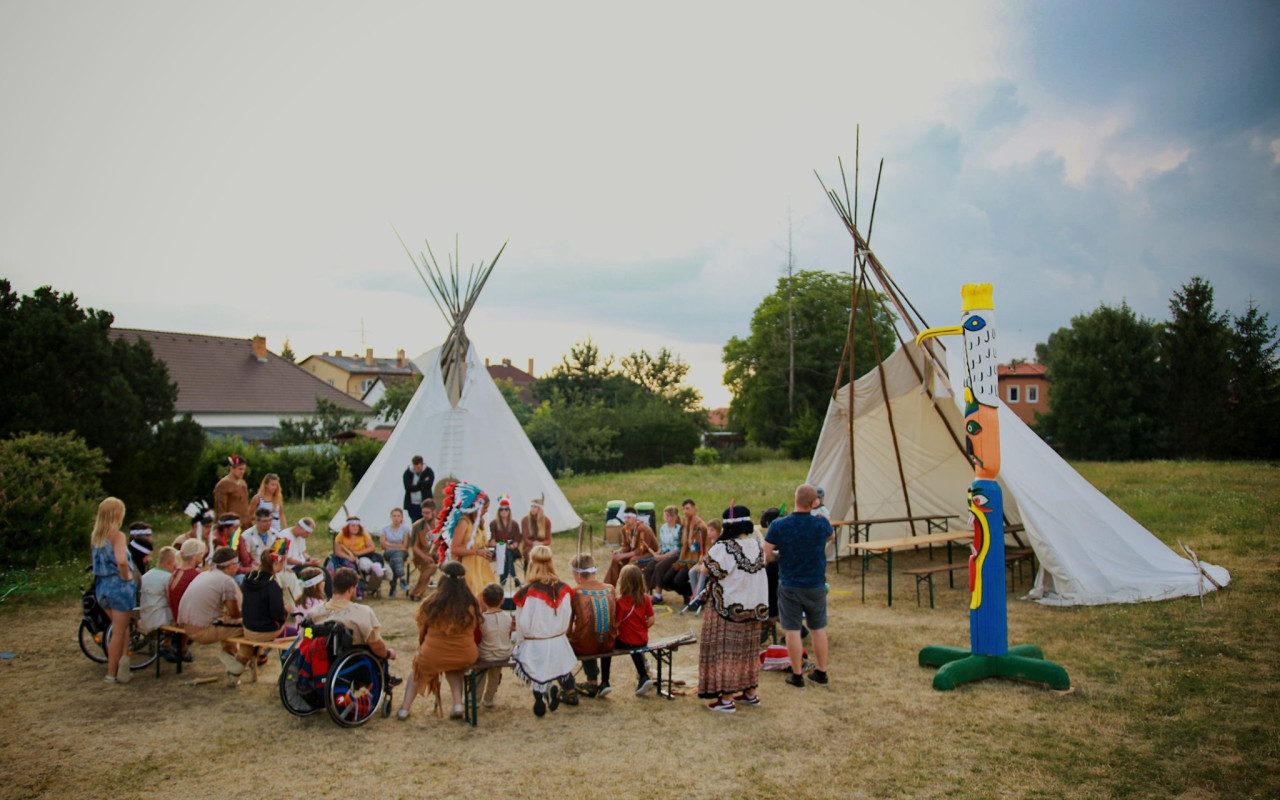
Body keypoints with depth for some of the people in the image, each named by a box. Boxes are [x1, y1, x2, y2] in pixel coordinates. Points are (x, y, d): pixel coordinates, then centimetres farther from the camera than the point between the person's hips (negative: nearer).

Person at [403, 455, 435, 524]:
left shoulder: (428, 472, -3)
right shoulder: (407, 473, 1)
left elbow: (429, 484, -19)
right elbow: (408, 487, -13)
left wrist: (416, 484, -11)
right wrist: (422, 484, -15)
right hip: (412, 505, 2)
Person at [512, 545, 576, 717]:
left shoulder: (526, 592, -17)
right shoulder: (563, 590, -6)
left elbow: (522, 625, -9)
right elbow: (567, 620, 4)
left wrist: (519, 643, 9)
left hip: (535, 646, -3)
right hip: (559, 644, 3)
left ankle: (541, 692, -11)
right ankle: (557, 682, -9)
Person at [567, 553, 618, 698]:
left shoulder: (574, 592, -10)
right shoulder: (610, 589, 1)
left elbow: (568, 628, -6)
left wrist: (571, 632, 16)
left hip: (584, 647, -4)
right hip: (609, 645, 4)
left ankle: (592, 682, 25)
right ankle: (604, 682, 32)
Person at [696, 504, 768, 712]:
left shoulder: (724, 548, -21)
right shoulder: (756, 545, 1)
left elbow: (709, 570, -20)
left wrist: (701, 566, 4)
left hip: (727, 608, -7)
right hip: (752, 607, 7)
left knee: (725, 650, 1)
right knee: (747, 649, 17)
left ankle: (727, 698, 4)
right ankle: (750, 693, 26)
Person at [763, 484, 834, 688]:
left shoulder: (779, 526, -15)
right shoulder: (821, 523, -10)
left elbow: (765, 553, -9)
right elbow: (831, 536, 14)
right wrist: (824, 516, 13)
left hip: (789, 585, -2)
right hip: (816, 585, 2)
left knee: (792, 630, 6)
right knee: (818, 629, 16)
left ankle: (797, 675, 14)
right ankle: (821, 673, 25)